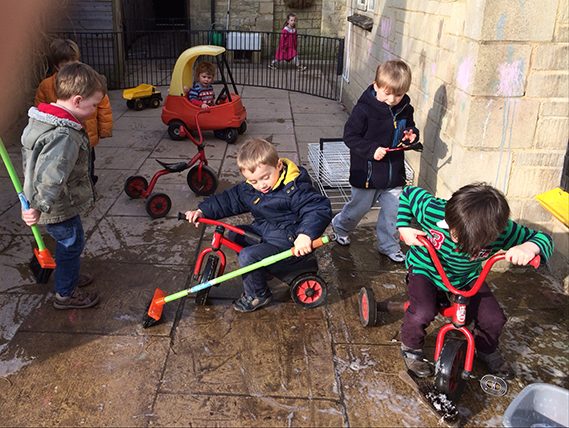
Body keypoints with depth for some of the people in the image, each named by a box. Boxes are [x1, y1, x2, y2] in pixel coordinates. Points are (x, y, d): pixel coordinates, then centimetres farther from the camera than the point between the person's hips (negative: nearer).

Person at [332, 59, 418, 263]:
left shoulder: (405, 109, 0)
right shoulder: (363, 110, -18)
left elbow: (409, 127, 19)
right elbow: (350, 136, -16)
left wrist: (411, 134, -5)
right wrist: (371, 149, -26)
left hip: (394, 174, 5)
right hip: (367, 173, -4)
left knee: (393, 210, 10)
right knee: (360, 206, 13)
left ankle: (389, 245, 31)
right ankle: (340, 226, 43)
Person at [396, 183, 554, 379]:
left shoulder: (502, 231, -30)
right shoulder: (432, 210, -33)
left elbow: (542, 238, -18)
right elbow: (409, 193, -12)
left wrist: (530, 247, -42)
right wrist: (403, 228, -20)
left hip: (467, 277, 2)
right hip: (425, 268, -2)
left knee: (494, 319, -11)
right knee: (422, 313, -29)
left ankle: (487, 349, 28)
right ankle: (410, 347, 7)